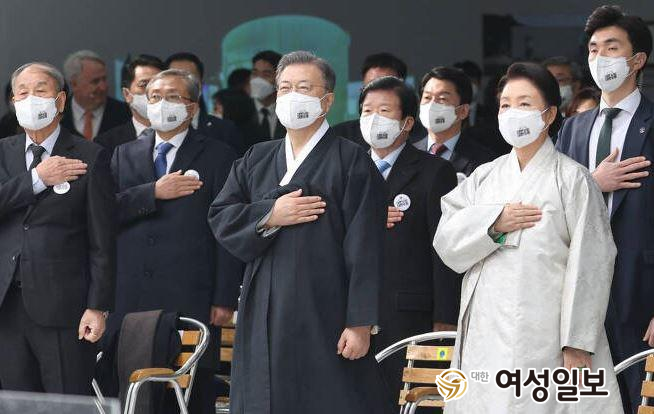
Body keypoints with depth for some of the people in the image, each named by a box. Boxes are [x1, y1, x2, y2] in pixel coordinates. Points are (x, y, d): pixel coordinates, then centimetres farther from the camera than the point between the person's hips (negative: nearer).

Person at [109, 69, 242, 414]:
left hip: (190, 301, -3)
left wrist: (224, 299, -6)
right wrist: (153, 193, -9)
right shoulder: (124, 155, 17)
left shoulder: (218, 157, 6)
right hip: (131, 300, 3)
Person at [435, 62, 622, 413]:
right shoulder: (484, 177, 15)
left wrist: (578, 344, -12)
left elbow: (589, 264, -6)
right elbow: (446, 243, 7)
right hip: (486, 338, 4)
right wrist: (494, 223, -10)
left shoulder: (572, 179, 0)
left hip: (545, 341, -4)